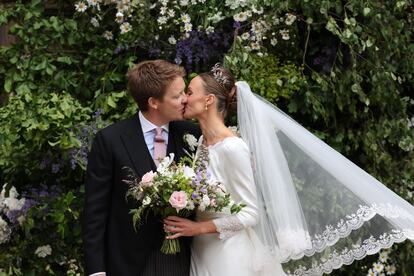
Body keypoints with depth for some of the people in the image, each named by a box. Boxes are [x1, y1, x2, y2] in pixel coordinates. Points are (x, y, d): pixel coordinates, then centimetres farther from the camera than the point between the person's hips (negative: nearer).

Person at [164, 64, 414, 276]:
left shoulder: (232, 148, -19)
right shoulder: (201, 142, 5)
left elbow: (251, 213, -18)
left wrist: (200, 227, -19)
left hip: (228, 256, -7)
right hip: (201, 252, 7)